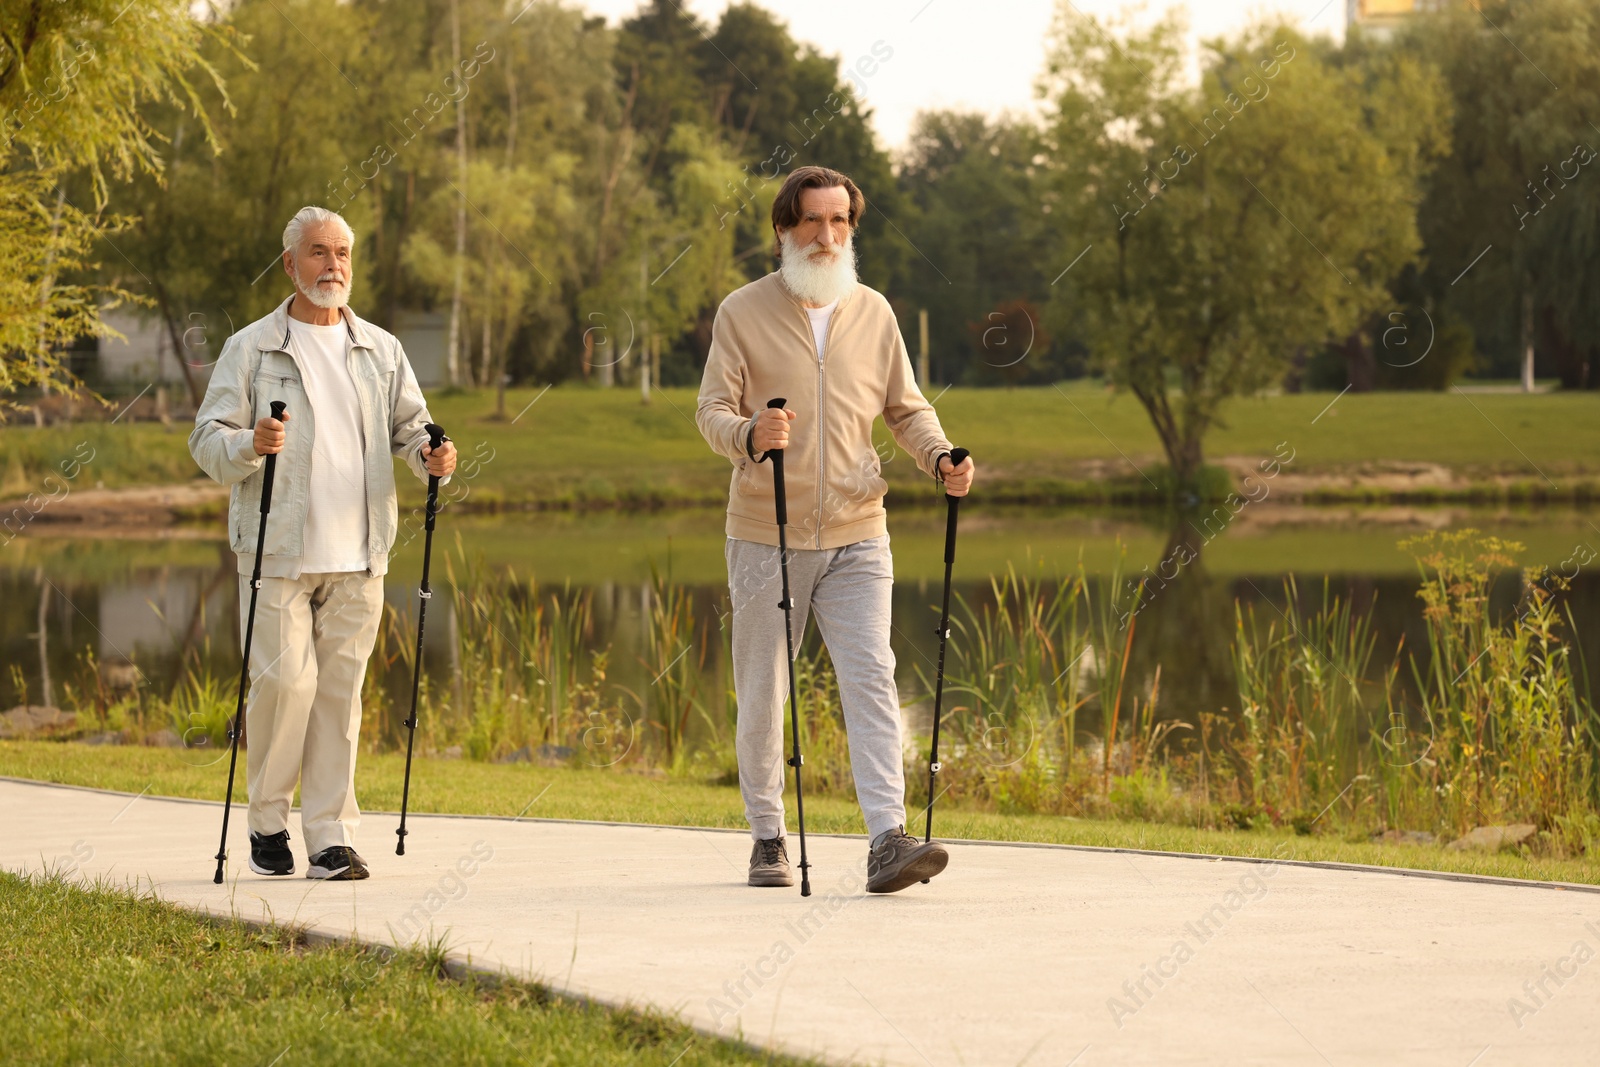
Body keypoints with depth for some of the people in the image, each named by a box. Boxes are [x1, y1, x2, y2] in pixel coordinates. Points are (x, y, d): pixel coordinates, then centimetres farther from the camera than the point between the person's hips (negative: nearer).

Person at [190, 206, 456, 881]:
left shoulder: (380, 350, 15)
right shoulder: (251, 349, 3)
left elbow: (410, 425, 17)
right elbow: (208, 442, 0)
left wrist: (432, 454, -6)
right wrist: (250, 444, -22)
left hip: (357, 551, 3)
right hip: (278, 551, -3)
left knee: (340, 688, 2)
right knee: (286, 679, -10)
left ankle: (331, 837, 5)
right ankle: (267, 819, 10)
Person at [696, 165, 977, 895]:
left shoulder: (873, 313, 9)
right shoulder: (743, 313, -1)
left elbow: (906, 409, 15)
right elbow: (712, 411, -6)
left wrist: (940, 458, -6)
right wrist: (750, 434, -29)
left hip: (856, 538, 2)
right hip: (766, 537, -2)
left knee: (872, 680, -11)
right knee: (763, 694, 5)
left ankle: (888, 838, -17)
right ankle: (767, 837, 19)